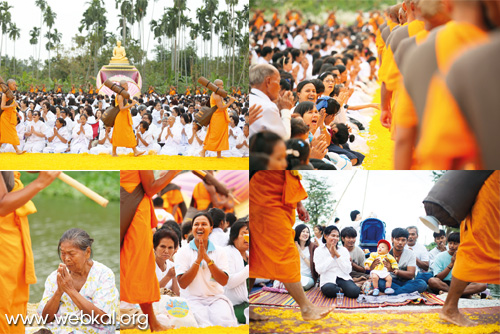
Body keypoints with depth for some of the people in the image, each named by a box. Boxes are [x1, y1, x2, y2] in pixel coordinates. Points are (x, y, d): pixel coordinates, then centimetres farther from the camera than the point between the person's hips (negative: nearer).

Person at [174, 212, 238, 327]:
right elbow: (182, 284, -5)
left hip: (216, 298, 2)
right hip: (193, 299, -2)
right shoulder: (183, 252, 5)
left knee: (226, 323, -29)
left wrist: (207, 258, -9)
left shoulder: (219, 252, 10)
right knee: (206, 326, -32)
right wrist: (198, 260, -10)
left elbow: (224, 282, -2)